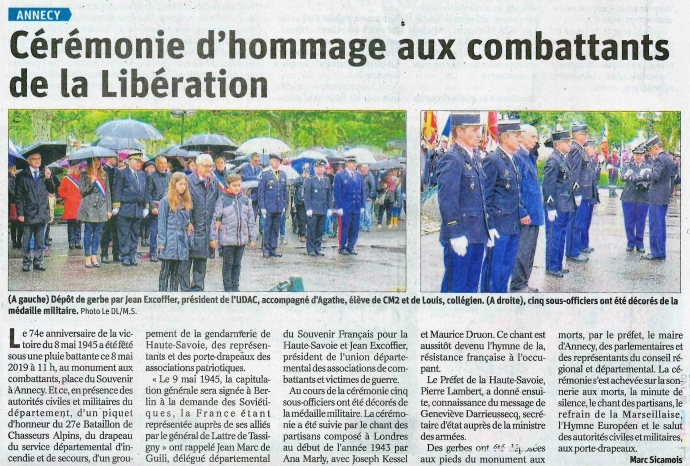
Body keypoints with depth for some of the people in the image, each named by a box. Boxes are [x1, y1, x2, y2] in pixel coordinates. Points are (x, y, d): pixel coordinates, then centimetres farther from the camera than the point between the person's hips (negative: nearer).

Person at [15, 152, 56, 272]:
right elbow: (18, 196, -2)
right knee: (26, 240, 2)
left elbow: (52, 190, 7)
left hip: (42, 213, 3)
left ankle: (38, 262, 17)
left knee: (40, 240, 9)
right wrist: (20, 213, -8)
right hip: (28, 214, -3)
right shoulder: (22, 176, 0)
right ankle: (26, 262, 10)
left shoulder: (44, 174, 11)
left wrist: (48, 178, -9)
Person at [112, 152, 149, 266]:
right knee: (124, 234, -2)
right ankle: (125, 257, 4)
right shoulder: (121, 173, -3)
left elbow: (145, 192, 19)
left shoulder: (142, 175, 16)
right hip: (125, 209, -6)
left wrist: (146, 206, 14)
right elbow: (116, 190, -7)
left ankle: (132, 256, 16)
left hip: (138, 209, 6)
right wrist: (116, 206, -12)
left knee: (135, 234, 10)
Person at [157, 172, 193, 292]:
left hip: (181, 241, 5)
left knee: (176, 271, 9)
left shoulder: (186, 201, 12)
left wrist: (189, 238, 8)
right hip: (169, 240, -5)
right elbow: (161, 222, -6)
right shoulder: (165, 200, -5)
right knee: (165, 270, -1)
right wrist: (161, 241, -11)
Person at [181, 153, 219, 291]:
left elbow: (216, 204, 19)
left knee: (201, 263, 10)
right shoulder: (188, 181, -7)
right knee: (186, 261, -1)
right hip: (191, 229, -5)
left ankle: (197, 289, 18)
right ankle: (185, 290, 5)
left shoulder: (213, 182, 12)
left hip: (206, 231, 6)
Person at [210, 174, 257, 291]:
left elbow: (251, 220, 10)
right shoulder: (222, 200, -6)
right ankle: (228, 288, 13)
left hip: (241, 238, 4)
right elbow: (216, 219, -4)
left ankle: (235, 287, 23)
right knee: (228, 264, 5)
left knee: (237, 264, 13)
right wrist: (213, 237, -6)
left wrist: (252, 237, 9)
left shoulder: (245, 200, 6)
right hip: (227, 239, -4)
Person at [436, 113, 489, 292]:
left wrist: (486, 229, 19)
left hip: (477, 235, 9)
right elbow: (447, 201, -18)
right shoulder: (451, 160, -14)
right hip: (460, 238, -9)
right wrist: (455, 235, -21)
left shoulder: (474, 158, 15)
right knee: (454, 286, -2)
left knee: (471, 285, 14)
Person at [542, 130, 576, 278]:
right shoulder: (553, 161, -15)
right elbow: (547, 186, -17)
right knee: (554, 237, -1)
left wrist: (571, 203, 19)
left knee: (561, 237, 15)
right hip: (556, 208, -9)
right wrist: (550, 208, -18)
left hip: (566, 206, 9)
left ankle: (558, 265, 24)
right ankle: (551, 267, 7)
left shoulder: (564, 159, 13)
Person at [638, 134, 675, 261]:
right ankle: (660, 252, 20)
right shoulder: (669, 159, 15)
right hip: (666, 197, 10)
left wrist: (643, 175, -12)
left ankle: (657, 253, -2)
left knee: (656, 225, -5)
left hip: (657, 198, -10)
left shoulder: (659, 159, -15)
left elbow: (655, 176, -26)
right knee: (660, 225, 15)